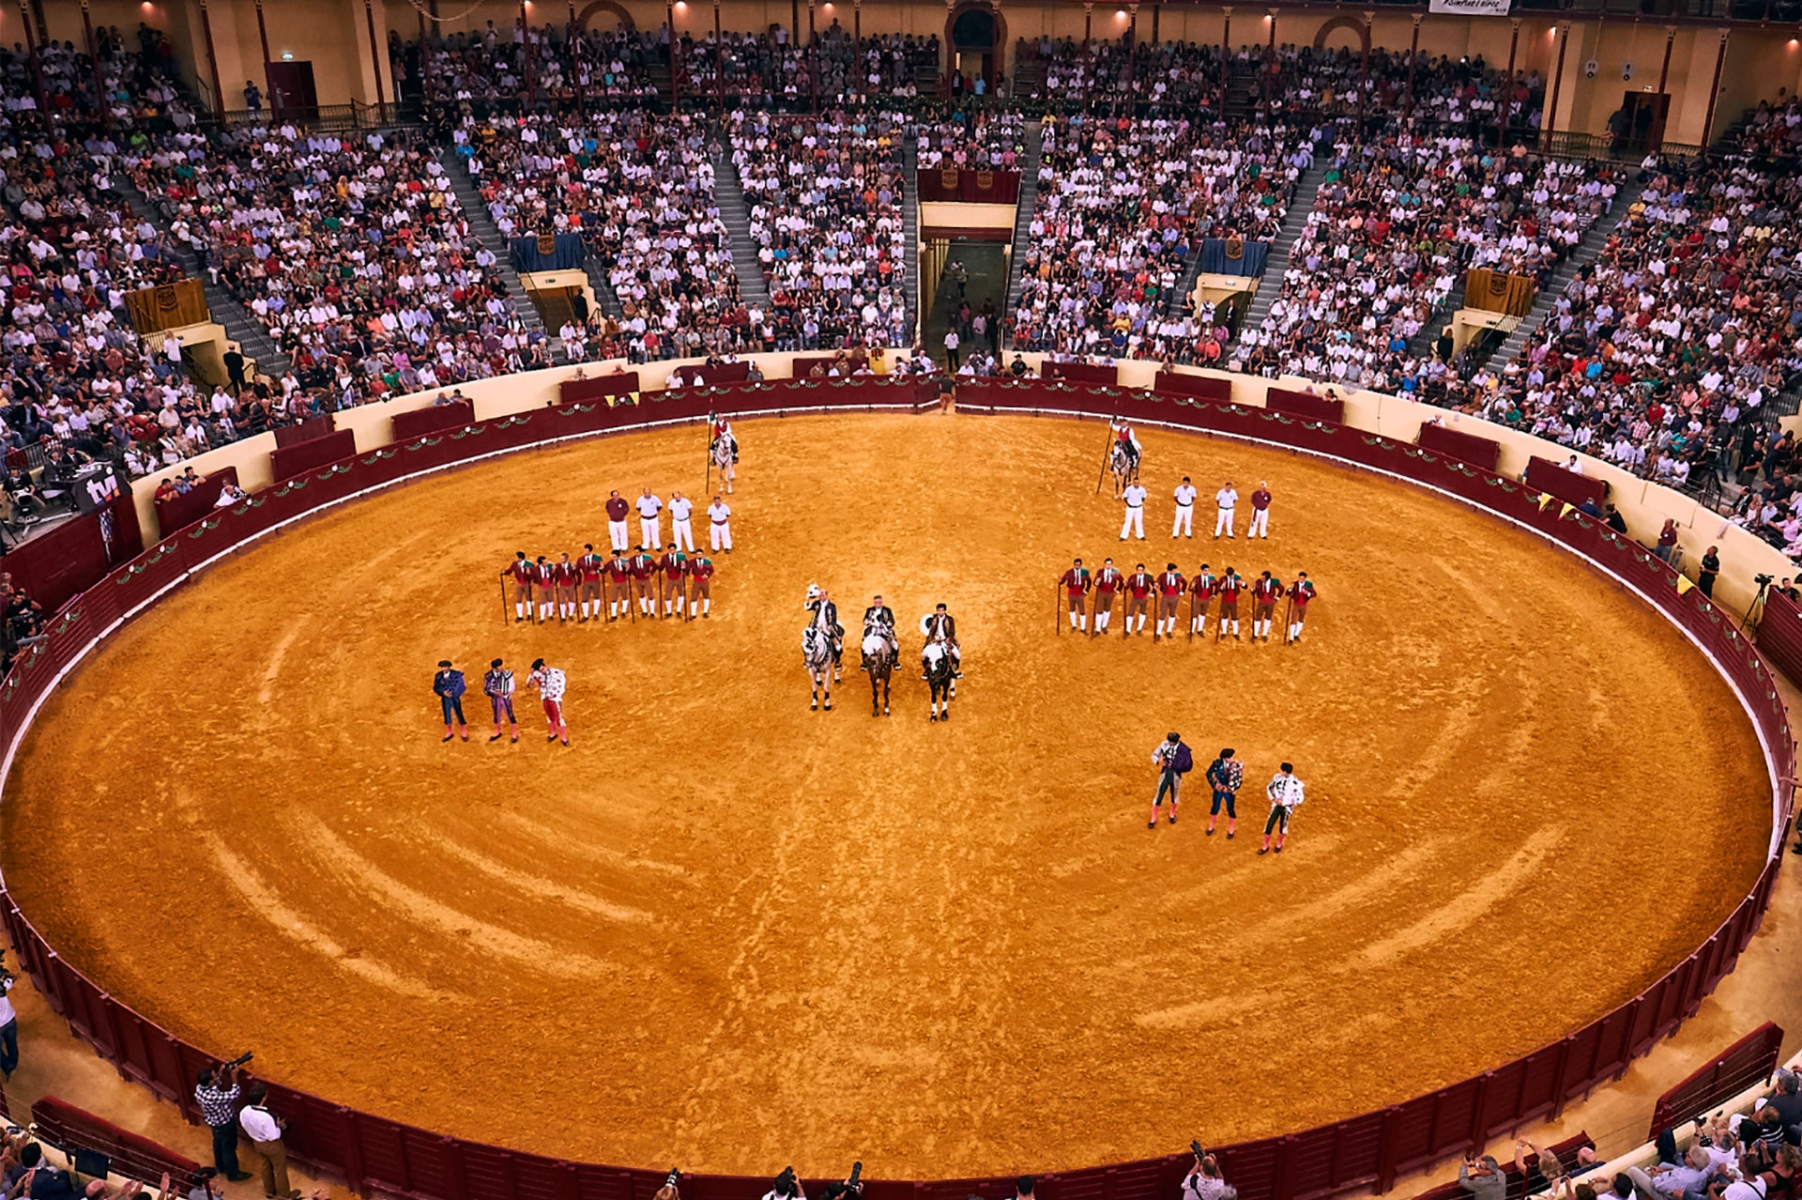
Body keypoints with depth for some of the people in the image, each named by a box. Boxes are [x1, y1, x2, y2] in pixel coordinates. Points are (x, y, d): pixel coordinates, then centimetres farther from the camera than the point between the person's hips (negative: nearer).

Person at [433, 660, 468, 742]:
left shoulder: (456, 674, -14)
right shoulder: (438, 676, -4)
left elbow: (460, 687, -11)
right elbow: (435, 688, -1)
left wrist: (453, 694, -21)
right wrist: (443, 692, -18)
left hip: (455, 698, -3)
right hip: (445, 699, 3)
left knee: (459, 715, 3)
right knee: (446, 716, 13)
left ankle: (464, 734, 20)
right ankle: (448, 733, 31)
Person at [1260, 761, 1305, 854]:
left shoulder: (1295, 783, -23)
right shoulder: (1277, 777, -11)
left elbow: (1299, 798, -18)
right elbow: (1269, 787, 7)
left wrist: (1283, 803, -17)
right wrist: (1273, 799, -9)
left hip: (1286, 807, -3)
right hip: (1276, 806, 3)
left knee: (1282, 827, 14)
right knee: (1269, 825, 2)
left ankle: (1279, 844, 40)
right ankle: (1266, 847, 20)